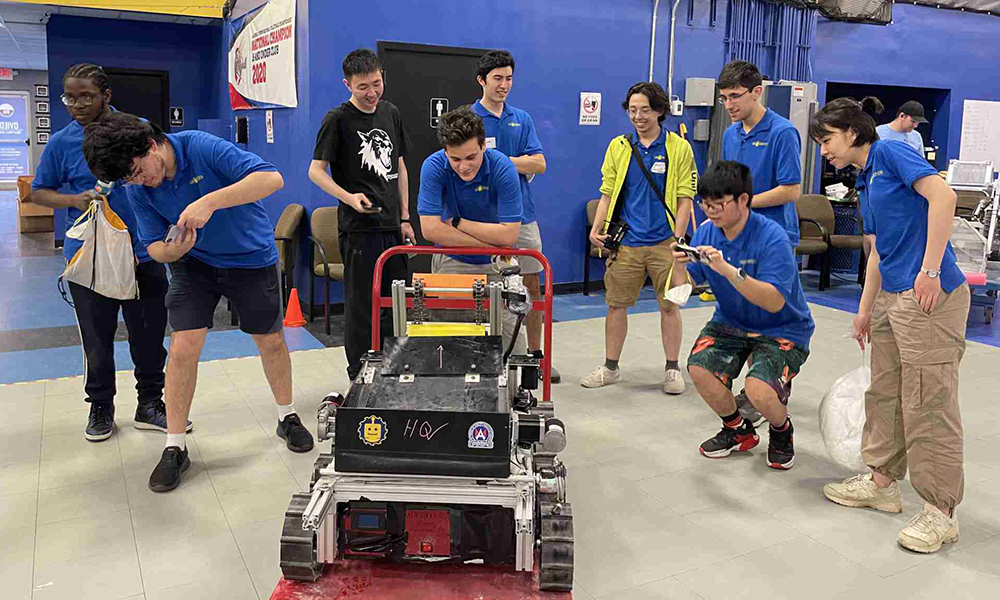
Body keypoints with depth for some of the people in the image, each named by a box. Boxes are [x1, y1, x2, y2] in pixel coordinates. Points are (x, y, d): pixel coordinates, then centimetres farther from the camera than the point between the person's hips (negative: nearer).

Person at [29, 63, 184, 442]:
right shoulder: (61, 143, 1)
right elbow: (39, 192, 9)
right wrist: (75, 200, -12)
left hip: (143, 251, 0)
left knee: (149, 333, 8)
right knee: (97, 338, 9)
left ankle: (150, 404, 24)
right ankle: (100, 407, 28)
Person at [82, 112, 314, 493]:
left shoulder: (202, 148, -26)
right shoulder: (137, 190, -11)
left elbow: (272, 178, -36)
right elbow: (154, 246, -5)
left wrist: (210, 201, -45)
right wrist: (170, 250, -30)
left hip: (251, 258, -2)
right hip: (193, 262, 3)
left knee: (271, 341, 9)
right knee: (182, 348, -9)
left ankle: (288, 418, 32)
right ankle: (175, 448, 6)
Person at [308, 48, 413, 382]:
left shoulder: (391, 113, 12)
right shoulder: (338, 119, -6)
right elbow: (316, 170, -7)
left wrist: (405, 218, 13)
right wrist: (348, 196, -24)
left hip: (392, 225, 6)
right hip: (359, 228, -6)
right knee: (360, 305, 0)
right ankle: (358, 376, 13)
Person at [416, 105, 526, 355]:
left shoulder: (503, 168, -22)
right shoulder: (434, 166, -19)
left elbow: (509, 234, -24)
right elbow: (430, 229, -25)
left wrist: (457, 222, -20)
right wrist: (490, 240, -22)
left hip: (498, 264, 0)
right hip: (452, 261, 1)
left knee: (510, 337, 1)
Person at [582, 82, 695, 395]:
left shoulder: (679, 147, 0)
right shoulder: (618, 146, 7)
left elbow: (685, 199, -2)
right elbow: (608, 193, 9)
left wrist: (677, 240, -10)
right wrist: (597, 229, -3)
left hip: (664, 242, -2)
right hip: (625, 242, 2)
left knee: (669, 305, 6)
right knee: (616, 304, 7)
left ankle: (672, 369, 19)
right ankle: (611, 367, 21)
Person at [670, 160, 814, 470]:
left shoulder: (772, 237, -24)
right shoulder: (707, 232, -6)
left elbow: (775, 302, -32)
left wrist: (729, 270, -41)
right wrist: (680, 265, -28)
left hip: (783, 330, -5)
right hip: (731, 322, 6)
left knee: (758, 389, -28)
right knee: (699, 367, -20)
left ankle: (782, 431, 12)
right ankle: (738, 431, 10)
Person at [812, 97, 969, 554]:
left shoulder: (891, 152, -5)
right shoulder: (865, 184, 21)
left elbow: (943, 196, -19)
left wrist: (930, 270, -22)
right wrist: (865, 309, 20)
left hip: (932, 297, -10)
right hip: (892, 299, 10)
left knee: (928, 404, -5)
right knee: (884, 394, 15)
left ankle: (940, 512, 5)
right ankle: (881, 482, 29)